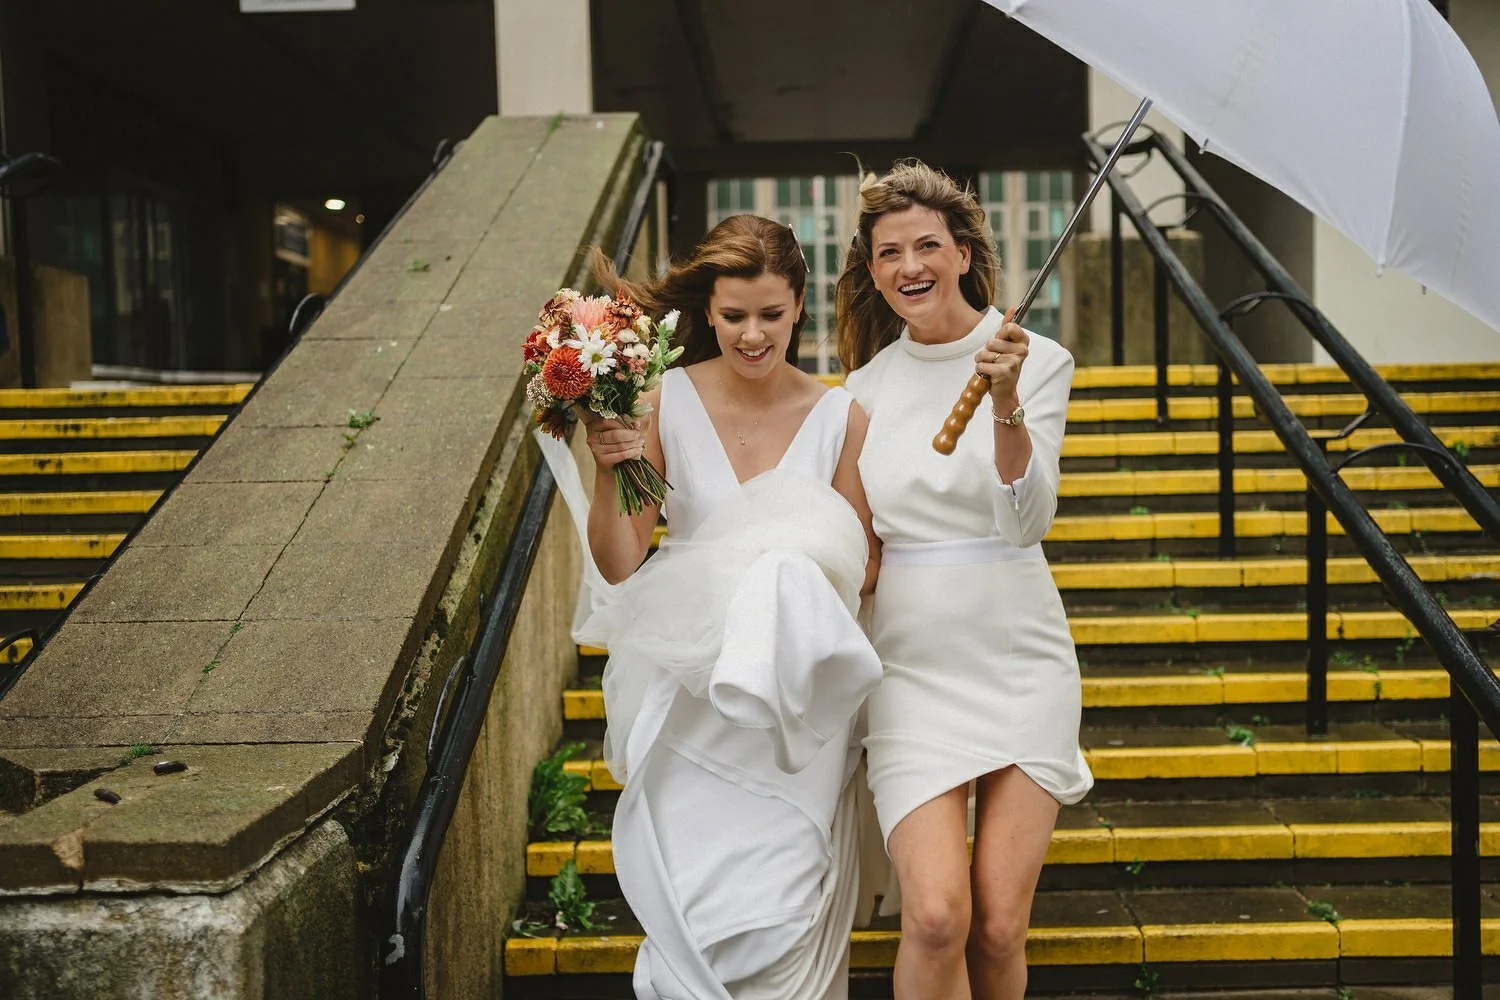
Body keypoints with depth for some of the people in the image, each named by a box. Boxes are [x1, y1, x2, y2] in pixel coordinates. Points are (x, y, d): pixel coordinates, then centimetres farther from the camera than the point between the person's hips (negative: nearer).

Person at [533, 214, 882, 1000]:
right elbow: (619, 567, -3)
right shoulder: (663, 403, -5)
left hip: (794, 697, 0)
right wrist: (608, 472, -18)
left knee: (778, 915, -2)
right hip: (689, 702, 0)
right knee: (697, 910, 0)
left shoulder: (838, 418, -3)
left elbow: (863, 570, 6)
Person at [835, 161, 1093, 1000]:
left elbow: (1028, 520, -13)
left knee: (1000, 925, 0)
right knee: (937, 915, -12)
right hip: (911, 669, 1)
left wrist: (1006, 406, -26)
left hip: (1019, 658, -1)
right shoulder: (866, 386, 6)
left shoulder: (1038, 361, -2)